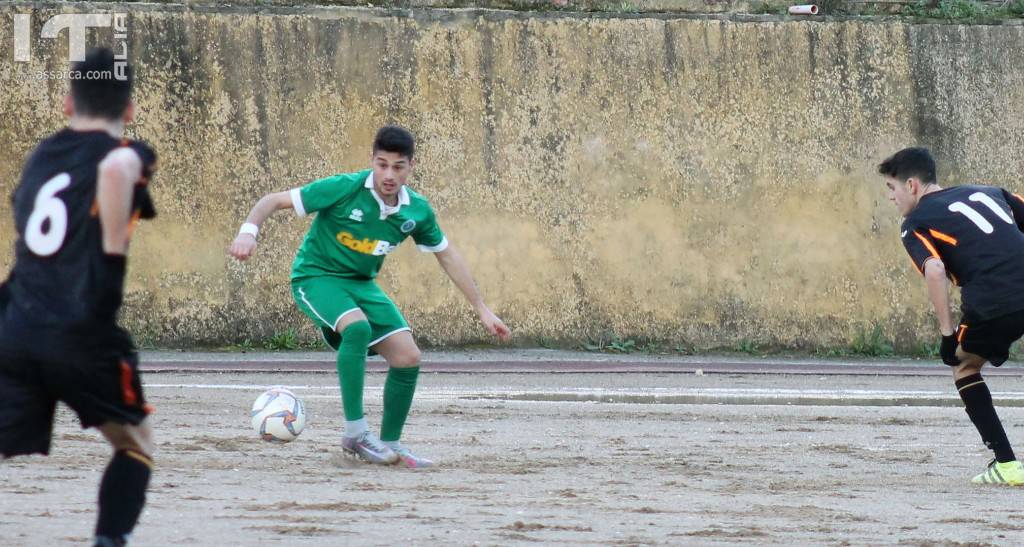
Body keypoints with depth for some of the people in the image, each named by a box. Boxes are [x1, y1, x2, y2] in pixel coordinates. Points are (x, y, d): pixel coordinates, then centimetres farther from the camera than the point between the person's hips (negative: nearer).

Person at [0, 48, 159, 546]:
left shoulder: (41, 154, 16)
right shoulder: (124, 153, -1)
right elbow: (117, 168, -26)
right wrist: (115, 253, -18)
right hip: (81, 334, -4)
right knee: (135, 447, 19)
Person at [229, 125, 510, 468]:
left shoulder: (417, 211, -6)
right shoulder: (344, 189, -22)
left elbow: (448, 257, 9)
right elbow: (274, 201, -17)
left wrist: (482, 310, 11)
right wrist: (249, 231, -36)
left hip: (361, 283, 6)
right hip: (316, 276, -6)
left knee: (408, 358, -7)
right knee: (357, 327, -34)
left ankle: (390, 444, 12)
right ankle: (355, 432, -27)